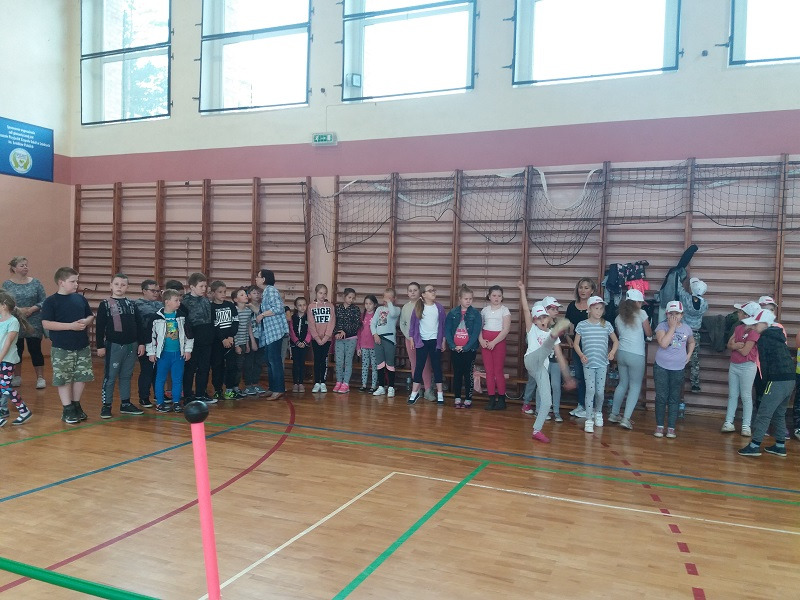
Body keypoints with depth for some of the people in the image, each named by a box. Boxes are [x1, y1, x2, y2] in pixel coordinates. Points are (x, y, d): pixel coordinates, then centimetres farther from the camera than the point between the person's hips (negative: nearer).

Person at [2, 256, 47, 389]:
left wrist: (32, 309, -15)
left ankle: (40, 378, 7)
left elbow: (44, 301, 1)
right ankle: (17, 377, 25)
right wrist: (17, 310, -15)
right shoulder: (7, 284, 1)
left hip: (34, 324, -1)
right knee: (16, 350, 10)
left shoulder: (35, 282, 1)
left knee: (35, 350, 0)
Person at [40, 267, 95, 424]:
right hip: (62, 349, -5)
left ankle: (76, 405, 27)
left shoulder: (80, 298, 7)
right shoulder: (51, 301, -7)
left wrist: (86, 321, -8)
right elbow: (46, 324, -15)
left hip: (82, 347, 5)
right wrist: (71, 326, -20)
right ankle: (67, 409, 14)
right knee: (64, 379, 3)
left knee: (82, 377, 10)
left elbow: (91, 316, 16)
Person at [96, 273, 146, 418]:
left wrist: (141, 343, 7)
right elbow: (100, 327, -3)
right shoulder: (105, 305, -2)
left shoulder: (132, 305, 9)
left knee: (126, 376, 12)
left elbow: (138, 325, 11)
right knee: (110, 376, 1)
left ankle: (125, 404, 20)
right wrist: (100, 346, -7)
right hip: (113, 346, -4)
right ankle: (106, 405, 9)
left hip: (131, 346, 4)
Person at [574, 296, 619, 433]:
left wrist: (613, 352, -7)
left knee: (600, 391, 4)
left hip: (602, 363, 2)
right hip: (588, 364, -2)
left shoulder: (607, 325, 1)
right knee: (590, 391, -8)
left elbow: (616, 341, 12)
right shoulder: (582, 325, -3)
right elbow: (576, 344, 3)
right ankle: (589, 420, -2)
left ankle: (598, 413, 32)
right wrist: (581, 355, -13)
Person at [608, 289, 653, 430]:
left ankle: (614, 414, 24)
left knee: (623, 383, 19)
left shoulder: (618, 318, 11)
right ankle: (626, 418, -4)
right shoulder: (641, 314, -3)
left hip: (621, 353, 6)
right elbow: (649, 334, 2)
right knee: (635, 386, 3)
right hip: (636, 355, -6)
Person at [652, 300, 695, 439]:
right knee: (661, 397, 1)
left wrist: (689, 355, 9)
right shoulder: (662, 326, -6)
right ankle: (659, 426, 11)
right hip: (661, 367, -2)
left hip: (678, 369, 2)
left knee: (674, 399, 6)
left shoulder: (686, 328, 4)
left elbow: (691, 342, 24)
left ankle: (671, 428, 12)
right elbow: (663, 343, -22)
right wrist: (672, 327, -18)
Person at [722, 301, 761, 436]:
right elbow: (729, 345, 4)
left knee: (746, 396, 0)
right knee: (732, 395, 9)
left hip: (747, 367, -7)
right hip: (734, 365, 7)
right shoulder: (738, 328, 8)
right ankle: (728, 422, 12)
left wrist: (735, 345, -3)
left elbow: (745, 351, -19)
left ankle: (746, 426, 6)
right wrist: (738, 345, -15)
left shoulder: (754, 332, -16)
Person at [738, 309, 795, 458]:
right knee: (779, 414, 18)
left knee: (764, 414, -6)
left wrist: (767, 379, 1)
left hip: (778, 381, -9)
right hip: (790, 380, 9)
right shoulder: (778, 337, 17)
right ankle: (780, 446, 22)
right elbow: (786, 357, 21)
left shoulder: (764, 339, -8)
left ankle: (754, 446, -6)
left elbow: (764, 363, -9)